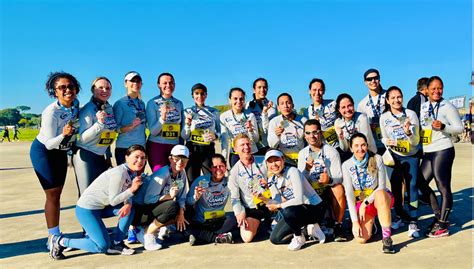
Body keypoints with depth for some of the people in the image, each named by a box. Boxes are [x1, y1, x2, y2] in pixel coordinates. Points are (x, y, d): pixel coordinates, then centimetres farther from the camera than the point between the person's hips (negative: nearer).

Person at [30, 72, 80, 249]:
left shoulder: (75, 104, -10)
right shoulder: (51, 112, -28)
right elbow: (49, 144, -26)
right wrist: (63, 135, -43)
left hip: (60, 153, 7)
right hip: (43, 152, -7)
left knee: (57, 194, 12)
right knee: (52, 195, -4)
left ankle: (56, 236, 22)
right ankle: (53, 237, 8)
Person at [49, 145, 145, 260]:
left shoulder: (133, 173, 2)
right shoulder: (119, 173, -24)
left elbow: (126, 194, 3)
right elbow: (113, 201, -22)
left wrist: (128, 204, -18)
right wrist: (132, 189, -31)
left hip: (101, 207, 9)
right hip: (86, 209, -9)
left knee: (129, 208, -6)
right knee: (103, 246, -11)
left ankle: (117, 244, 7)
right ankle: (59, 241, 2)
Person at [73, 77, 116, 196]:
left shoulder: (109, 109, 9)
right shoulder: (87, 109, -12)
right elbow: (83, 138, -18)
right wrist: (99, 123, -29)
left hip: (101, 157, 6)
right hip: (85, 156, -6)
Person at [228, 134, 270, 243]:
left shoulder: (263, 162, 4)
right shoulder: (234, 172, 2)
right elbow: (234, 198, 2)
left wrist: (268, 184, -14)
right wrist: (240, 213, -14)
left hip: (268, 203, 1)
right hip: (251, 208, -1)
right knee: (247, 237, -19)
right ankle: (259, 225, 11)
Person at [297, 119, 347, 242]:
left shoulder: (331, 152, -5)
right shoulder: (302, 153, 5)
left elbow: (339, 178, -13)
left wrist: (329, 180, -36)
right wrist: (307, 169, -23)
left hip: (329, 189, -3)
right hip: (311, 192, 3)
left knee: (339, 188, -34)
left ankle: (338, 226, -18)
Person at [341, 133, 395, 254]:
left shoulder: (377, 159, -13)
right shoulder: (346, 165, -11)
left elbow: (381, 187, -11)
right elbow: (349, 194, -12)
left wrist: (366, 203, -19)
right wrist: (355, 221, -16)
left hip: (378, 199, -1)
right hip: (360, 203, 1)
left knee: (380, 194, -38)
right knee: (361, 238, -18)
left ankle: (387, 237, -30)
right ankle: (369, 222, 18)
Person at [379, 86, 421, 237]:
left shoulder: (411, 114, -9)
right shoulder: (384, 117, -4)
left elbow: (415, 141, -11)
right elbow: (384, 138, 4)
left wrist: (408, 132, -31)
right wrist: (387, 142, -19)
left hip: (411, 156, -2)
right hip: (394, 156, 2)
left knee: (412, 185, -10)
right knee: (395, 186, 6)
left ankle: (412, 221, -3)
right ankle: (400, 216, 25)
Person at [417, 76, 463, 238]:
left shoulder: (447, 106, -3)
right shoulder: (423, 107, 14)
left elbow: (459, 128, -6)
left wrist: (443, 127, -21)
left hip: (442, 150, -7)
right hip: (427, 152, 7)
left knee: (443, 187, -4)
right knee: (421, 183, 10)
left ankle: (443, 225, 5)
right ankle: (439, 215, 25)